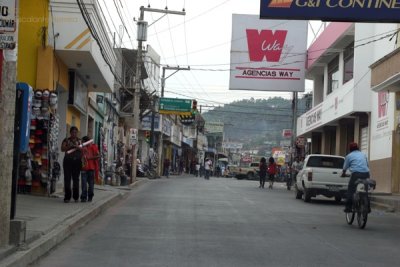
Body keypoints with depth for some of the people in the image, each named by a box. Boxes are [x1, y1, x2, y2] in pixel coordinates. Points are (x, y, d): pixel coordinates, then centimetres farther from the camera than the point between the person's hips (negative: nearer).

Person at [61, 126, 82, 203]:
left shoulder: (79, 141, 12)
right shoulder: (66, 140, 8)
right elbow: (62, 149, -4)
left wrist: (77, 147, -15)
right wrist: (70, 146, -17)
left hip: (77, 161, 1)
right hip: (68, 161, -1)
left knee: (76, 179, 2)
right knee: (67, 178, -5)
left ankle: (76, 197, 9)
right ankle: (67, 197, -2)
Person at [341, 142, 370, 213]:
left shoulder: (349, 156, 11)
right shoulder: (363, 155, 23)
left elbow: (345, 168, 19)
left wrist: (343, 174, 38)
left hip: (356, 174, -4)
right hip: (366, 174, 4)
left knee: (350, 191, -1)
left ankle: (348, 207, -8)